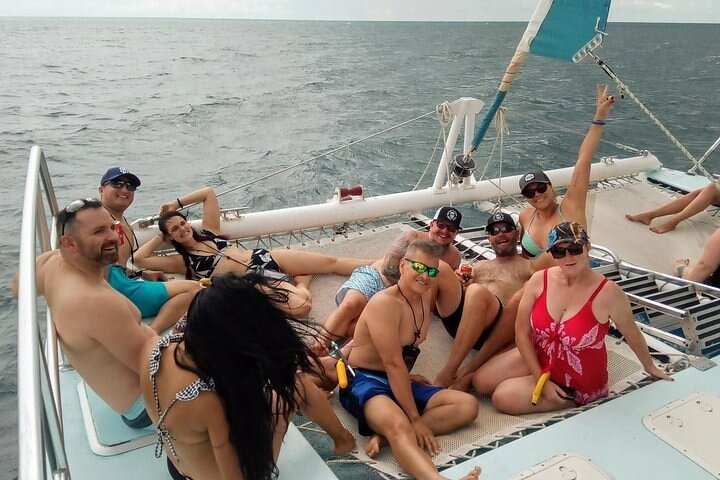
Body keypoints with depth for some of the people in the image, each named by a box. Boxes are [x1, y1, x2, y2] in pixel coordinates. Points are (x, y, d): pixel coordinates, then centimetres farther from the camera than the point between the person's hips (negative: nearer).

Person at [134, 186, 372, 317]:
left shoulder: (208, 232, 16)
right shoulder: (181, 262, 4)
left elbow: (209, 192, 19)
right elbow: (139, 258, -7)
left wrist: (176, 203, 16)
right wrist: (159, 237, 8)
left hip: (265, 258, 6)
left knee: (332, 262, -4)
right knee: (300, 305, -30)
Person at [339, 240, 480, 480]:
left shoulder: (426, 297, 8)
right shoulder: (384, 303, -19)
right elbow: (393, 364, -22)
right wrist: (415, 418, -20)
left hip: (399, 382, 8)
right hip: (363, 381, -8)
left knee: (468, 405, -8)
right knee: (400, 425, -39)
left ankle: (385, 433, -23)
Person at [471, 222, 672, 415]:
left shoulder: (608, 293, -25)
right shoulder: (539, 280, -15)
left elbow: (632, 334, -5)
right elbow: (522, 332, -9)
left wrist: (650, 368, 12)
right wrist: (541, 379, -11)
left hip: (578, 384, -4)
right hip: (538, 358, 5)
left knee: (502, 398, -16)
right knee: (480, 382, -1)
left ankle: (572, 399, 6)